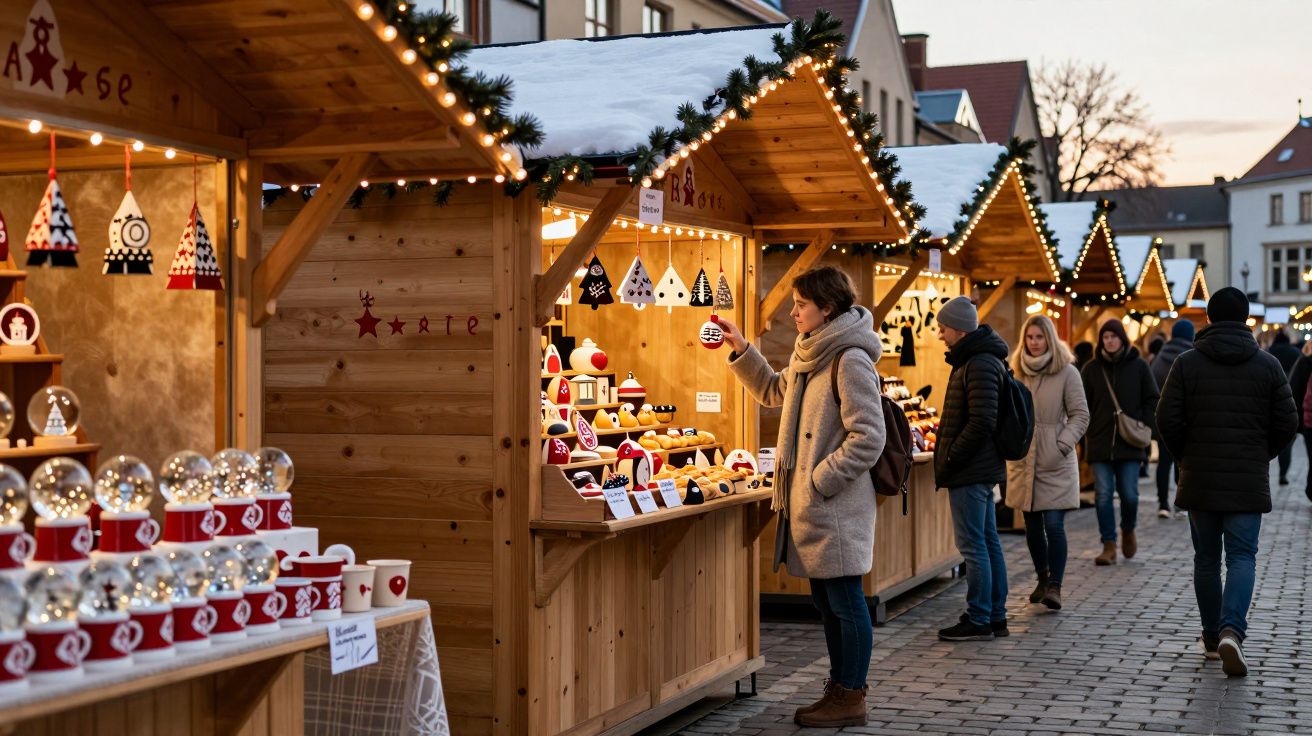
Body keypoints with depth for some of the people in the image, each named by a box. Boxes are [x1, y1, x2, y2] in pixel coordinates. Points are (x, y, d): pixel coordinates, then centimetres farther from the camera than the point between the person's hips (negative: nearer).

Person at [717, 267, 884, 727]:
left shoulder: (850, 360, -15)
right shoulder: (809, 354, 14)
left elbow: (868, 439, -19)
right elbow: (773, 391, 32)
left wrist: (820, 481, -17)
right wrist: (740, 349, 20)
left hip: (837, 506, -9)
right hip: (808, 503, 9)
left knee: (845, 602, 0)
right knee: (826, 602, 15)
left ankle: (850, 698, 8)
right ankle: (839, 690, 24)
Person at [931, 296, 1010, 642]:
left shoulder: (979, 365, -17)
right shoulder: (975, 359, 16)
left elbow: (982, 422, -24)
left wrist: (949, 457, -16)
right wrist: (949, 457, 15)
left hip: (970, 471, -11)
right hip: (983, 469, 11)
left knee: (974, 546, -6)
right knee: (988, 542, 13)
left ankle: (979, 621, -1)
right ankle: (996, 617, 19)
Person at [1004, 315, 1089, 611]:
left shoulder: (1067, 372, -3)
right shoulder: (1017, 372, 8)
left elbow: (1080, 415, -3)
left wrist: (1063, 444, -14)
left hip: (1056, 464, -4)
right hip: (1023, 462, 4)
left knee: (1054, 525, -11)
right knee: (1032, 526, 10)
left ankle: (1054, 586, -4)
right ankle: (1042, 579, 27)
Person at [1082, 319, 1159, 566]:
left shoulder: (1138, 366, 4)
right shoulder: (1092, 369, 6)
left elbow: (1152, 400, 8)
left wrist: (1143, 426, -3)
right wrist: (1086, 431, -1)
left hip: (1130, 443, -1)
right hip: (1099, 443, 1)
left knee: (1129, 494, -1)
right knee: (1103, 495, -2)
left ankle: (1128, 529, 28)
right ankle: (1109, 546, 4)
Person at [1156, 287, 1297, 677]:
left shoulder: (1187, 363, -2)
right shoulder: (1268, 364, 0)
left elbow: (1167, 419, -7)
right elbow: (1287, 423, -1)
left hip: (1200, 480, 1)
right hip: (1249, 482, -1)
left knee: (1206, 558, 12)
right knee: (1242, 557, 0)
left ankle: (1212, 637, 19)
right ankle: (1231, 631, -20)